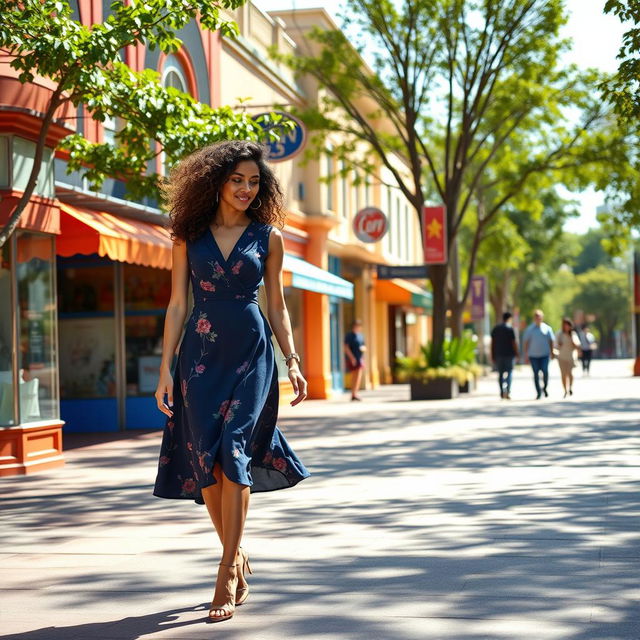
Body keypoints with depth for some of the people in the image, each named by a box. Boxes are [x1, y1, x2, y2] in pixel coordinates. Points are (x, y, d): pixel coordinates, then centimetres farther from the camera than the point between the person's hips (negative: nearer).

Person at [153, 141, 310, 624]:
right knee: (206, 459, -1)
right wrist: (165, 369, -1)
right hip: (200, 355, 1)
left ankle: (228, 574, -10)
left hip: (251, 356, -1)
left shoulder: (268, 237, 7)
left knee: (232, 452, -13)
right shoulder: (190, 235, 7)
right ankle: (238, 558, 18)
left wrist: (293, 361, 2)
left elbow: (276, 305, 11)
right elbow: (177, 304, 6)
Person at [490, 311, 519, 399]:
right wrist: (516, 353, -2)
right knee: (509, 372, 0)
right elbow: (514, 342, -10)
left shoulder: (495, 329, 8)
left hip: (498, 354, 4)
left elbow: (492, 343, 8)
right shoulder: (510, 329, -7)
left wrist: (492, 355, 12)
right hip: (508, 354, -4)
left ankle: (502, 392, 11)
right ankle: (507, 391, -13)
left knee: (500, 373, 11)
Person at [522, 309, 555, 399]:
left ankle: (544, 388, 11)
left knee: (545, 371, -14)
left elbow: (551, 341, 10)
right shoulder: (529, 329, 5)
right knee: (536, 373, 1)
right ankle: (538, 392, 8)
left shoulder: (547, 328, 5)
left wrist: (551, 353, 7)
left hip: (544, 354, -1)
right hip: (533, 355, 1)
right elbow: (526, 342, 7)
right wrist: (526, 354, 2)